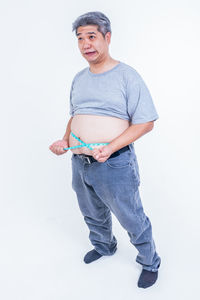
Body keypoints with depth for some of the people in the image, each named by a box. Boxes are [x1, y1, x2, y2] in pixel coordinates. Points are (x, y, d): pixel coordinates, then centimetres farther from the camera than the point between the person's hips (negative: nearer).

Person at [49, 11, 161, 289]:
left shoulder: (127, 75, -11)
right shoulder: (79, 78, 10)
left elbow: (146, 122, -14)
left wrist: (109, 148, -23)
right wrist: (65, 141, 1)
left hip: (114, 164, -6)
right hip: (79, 163, 7)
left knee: (132, 220, 8)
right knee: (93, 216, 26)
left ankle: (150, 263, 33)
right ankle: (103, 246, 54)